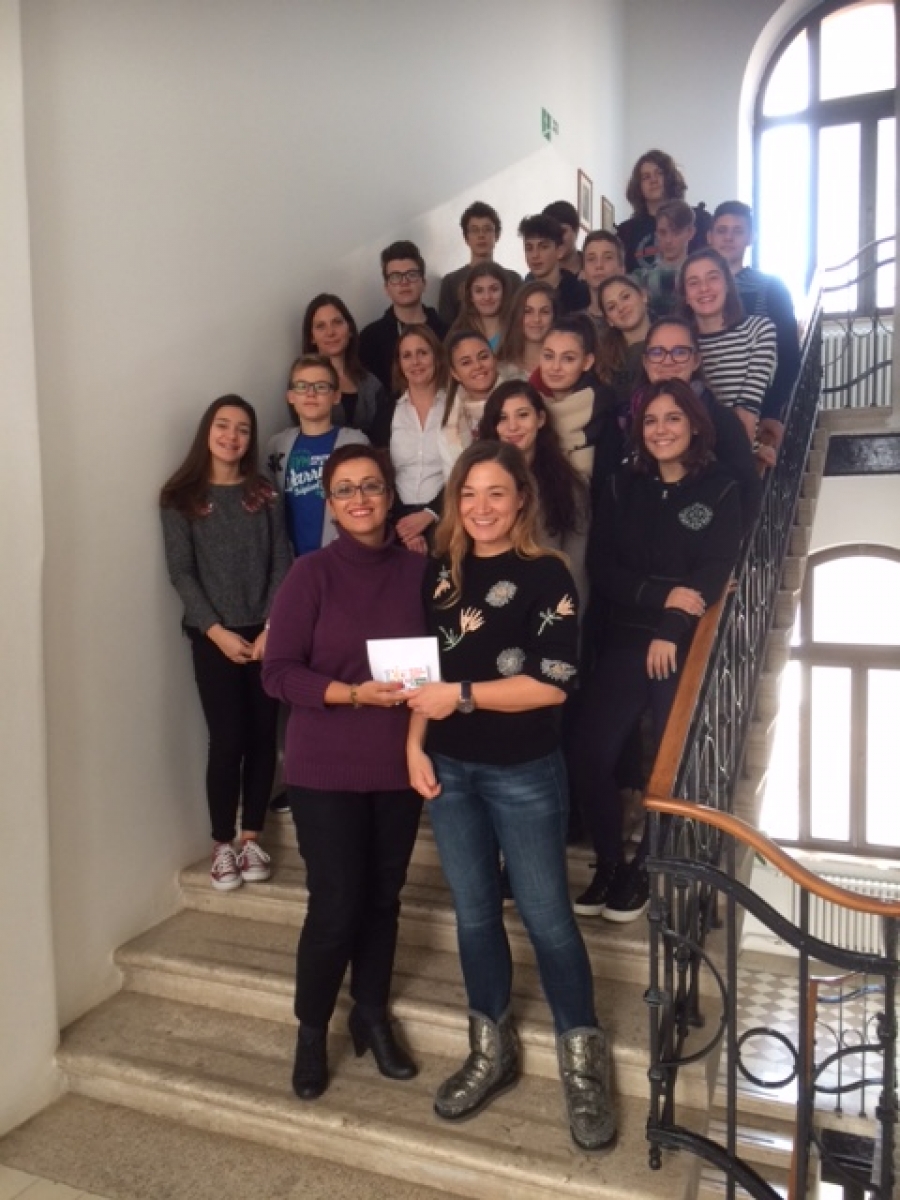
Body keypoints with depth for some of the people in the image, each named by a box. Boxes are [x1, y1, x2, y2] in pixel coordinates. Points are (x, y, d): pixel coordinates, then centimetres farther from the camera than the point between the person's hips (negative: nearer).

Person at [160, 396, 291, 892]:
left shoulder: (265, 495, 8)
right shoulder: (181, 498, 2)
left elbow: (282, 565, 2)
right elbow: (181, 573, -3)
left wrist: (272, 628, -9)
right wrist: (217, 631, -12)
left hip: (265, 633, 2)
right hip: (213, 635, -2)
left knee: (262, 735, 3)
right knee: (227, 738, -5)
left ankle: (251, 838, 17)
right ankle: (222, 844, 10)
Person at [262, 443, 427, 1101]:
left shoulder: (418, 569, 0)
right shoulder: (312, 573, -9)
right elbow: (279, 672, -12)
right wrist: (354, 693, -23)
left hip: (398, 763, 3)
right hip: (326, 768, -3)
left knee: (383, 897, 15)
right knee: (336, 905, 2)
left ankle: (373, 1016, 38)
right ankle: (312, 1029, 29)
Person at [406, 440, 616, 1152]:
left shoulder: (546, 575, -11)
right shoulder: (443, 572, 5)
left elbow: (555, 683, -18)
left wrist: (464, 696, -20)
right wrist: (415, 745, 0)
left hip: (524, 773, -5)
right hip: (450, 769, 5)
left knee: (546, 914, 6)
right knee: (475, 912, 16)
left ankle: (583, 1065, 26)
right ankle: (492, 1051, 35)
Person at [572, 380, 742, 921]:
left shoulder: (721, 492, 1)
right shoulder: (623, 487, 9)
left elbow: (714, 574, -8)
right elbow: (600, 568, -1)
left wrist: (670, 630, -19)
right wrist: (662, 595, -15)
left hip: (689, 646, -2)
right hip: (625, 641, 3)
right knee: (591, 756, -5)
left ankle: (643, 868, 23)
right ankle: (608, 864, 17)